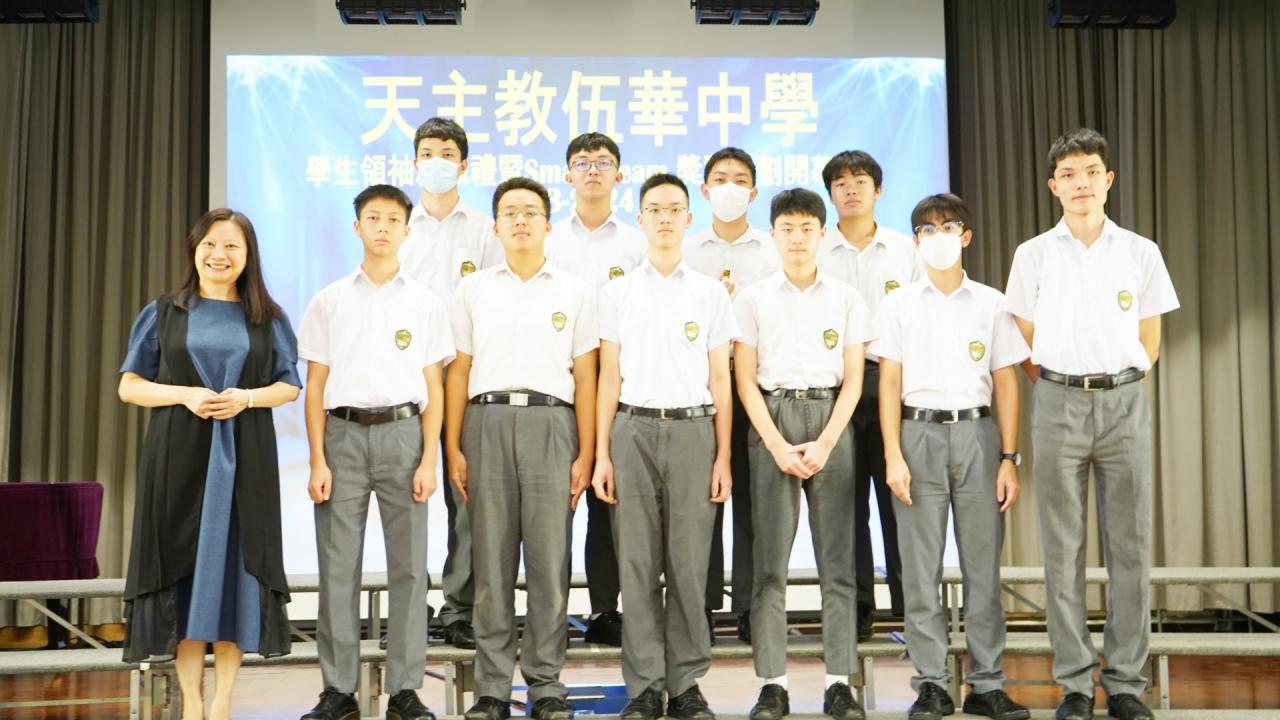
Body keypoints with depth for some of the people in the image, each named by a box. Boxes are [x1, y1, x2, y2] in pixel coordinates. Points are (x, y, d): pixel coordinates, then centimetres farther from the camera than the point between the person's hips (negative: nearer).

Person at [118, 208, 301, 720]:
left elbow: (290, 386, 8)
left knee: (234, 562, -2)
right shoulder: (163, 314, 8)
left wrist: (246, 398, -12)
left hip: (244, 457, 0)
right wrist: (186, 394, -12)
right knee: (181, 563, -2)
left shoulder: (268, 318, 9)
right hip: (178, 456, 0)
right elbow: (129, 386, 5)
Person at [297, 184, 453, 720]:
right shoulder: (329, 301, 9)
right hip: (344, 434, 0)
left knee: (408, 566, 0)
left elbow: (433, 388, 6)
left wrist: (428, 459, -2)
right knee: (338, 566, 1)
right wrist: (318, 461, -1)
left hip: (402, 432, 0)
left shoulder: (424, 303, 8)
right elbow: (315, 385, 7)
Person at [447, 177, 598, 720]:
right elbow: (458, 372, 10)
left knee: (550, 561, -2)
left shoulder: (575, 292, 11)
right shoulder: (472, 290, 13)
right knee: (491, 560, 2)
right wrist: (452, 447, 2)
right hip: (487, 421, 1)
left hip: (550, 423, -1)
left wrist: (586, 455, 1)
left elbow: (585, 378, 8)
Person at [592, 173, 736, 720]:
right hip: (634, 429, 0)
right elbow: (609, 378, 8)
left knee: (689, 564, 1)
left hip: (693, 430, 0)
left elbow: (720, 380, 7)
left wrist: (723, 457, 1)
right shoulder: (616, 293, 9)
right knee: (636, 564, 1)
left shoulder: (710, 294, 8)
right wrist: (602, 455, 1)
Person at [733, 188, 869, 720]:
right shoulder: (753, 299, 7)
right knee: (770, 559, -3)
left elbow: (853, 380, 5)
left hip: (831, 420, 1)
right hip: (771, 422, 0)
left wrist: (825, 443, -9)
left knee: (837, 557, -2)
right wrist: (777, 445, -9)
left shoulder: (847, 300, 9)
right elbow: (745, 380, 3)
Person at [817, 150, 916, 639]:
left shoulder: (905, 250, 10)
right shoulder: (815, 254, 8)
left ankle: (912, 602, 6)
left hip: (894, 379, 0)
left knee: (899, 493, -2)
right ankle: (855, 606, 11)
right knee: (846, 499, 3)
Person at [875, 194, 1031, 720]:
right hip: (919, 434, 0)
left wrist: (1008, 458, 1)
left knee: (982, 563, 1)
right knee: (920, 567, 0)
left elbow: (1005, 384, 8)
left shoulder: (990, 304, 9)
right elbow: (889, 383, 4)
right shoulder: (899, 305, 8)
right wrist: (893, 456, -5)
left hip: (976, 434, 0)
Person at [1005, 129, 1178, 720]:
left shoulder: (1141, 253, 6)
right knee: (1062, 549, 1)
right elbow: (1026, 344, 9)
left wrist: (1118, 384, 6)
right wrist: (1057, 387, 5)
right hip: (1058, 403, 0)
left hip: (1124, 401, 1)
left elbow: (1149, 343, 11)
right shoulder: (1033, 255, 5)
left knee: (1129, 546, 1)